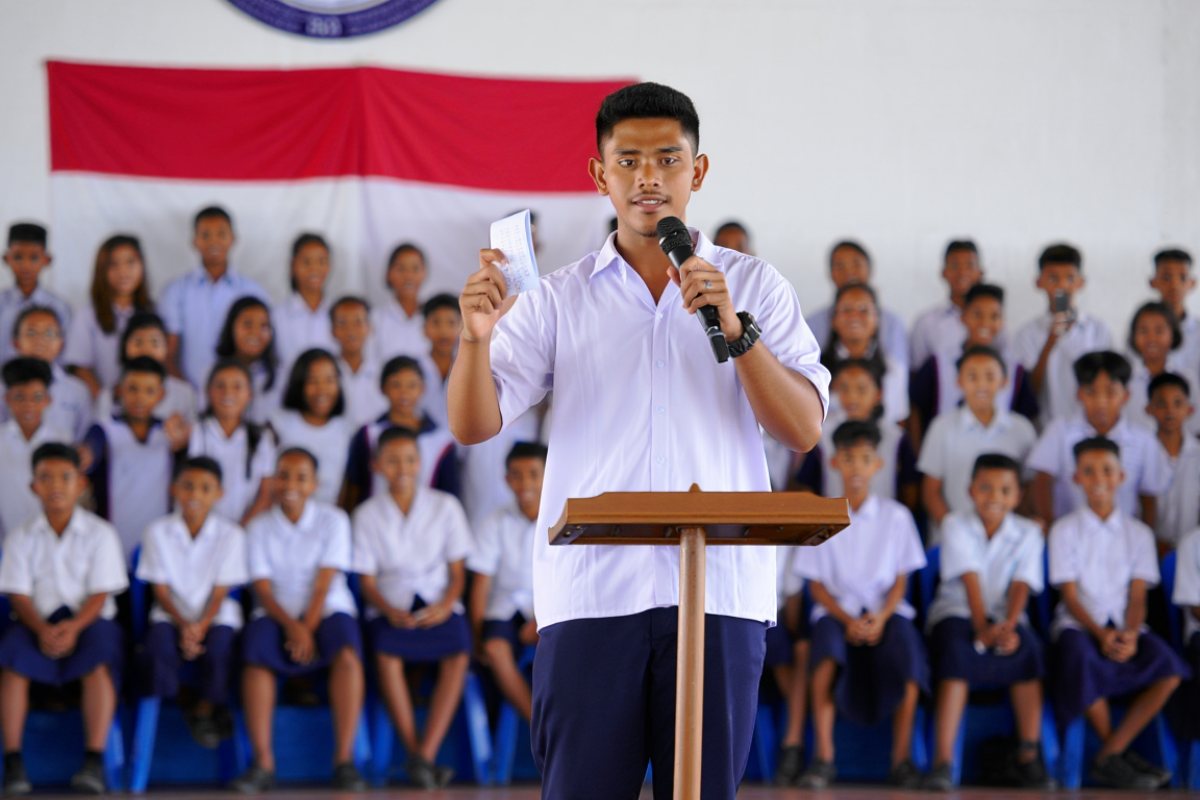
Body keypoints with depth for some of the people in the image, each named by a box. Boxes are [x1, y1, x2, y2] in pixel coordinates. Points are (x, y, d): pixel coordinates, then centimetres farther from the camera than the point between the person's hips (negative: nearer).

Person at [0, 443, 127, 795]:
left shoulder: (100, 533, 3)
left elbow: (100, 593, -4)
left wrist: (74, 627, -22)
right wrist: (41, 629, -20)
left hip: (88, 620, -1)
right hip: (38, 623, 1)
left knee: (100, 659, -34)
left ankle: (94, 762, -36)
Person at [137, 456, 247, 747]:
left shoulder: (231, 534, -4)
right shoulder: (158, 532, -2)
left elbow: (220, 592, -5)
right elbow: (161, 590, -2)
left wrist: (201, 626, -22)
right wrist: (183, 625, -18)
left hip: (215, 615, 0)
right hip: (173, 614, 0)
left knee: (219, 644, -31)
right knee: (159, 641, -31)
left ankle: (205, 709, -5)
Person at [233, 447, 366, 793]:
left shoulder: (333, 521, 2)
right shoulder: (260, 527, 5)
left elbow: (324, 584, -6)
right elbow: (263, 590, -2)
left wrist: (307, 630, -18)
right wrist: (292, 626, -20)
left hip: (325, 612, -1)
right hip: (278, 614, 1)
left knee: (347, 652, -34)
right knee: (256, 651, -33)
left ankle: (344, 760, -33)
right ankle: (262, 763, -32)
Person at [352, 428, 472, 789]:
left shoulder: (445, 506, 6)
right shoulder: (368, 514, 5)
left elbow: (457, 572, 7)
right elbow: (368, 582, 3)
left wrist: (445, 605, -14)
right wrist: (390, 611, -18)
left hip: (438, 604, 1)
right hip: (392, 606, -1)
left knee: (458, 655, -31)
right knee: (386, 653, -34)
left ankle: (425, 754, -33)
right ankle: (415, 753, -28)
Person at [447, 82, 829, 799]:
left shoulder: (755, 287, 11)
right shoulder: (557, 299, 12)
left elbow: (805, 430, 1)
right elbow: (474, 425, 3)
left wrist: (735, 330, -13)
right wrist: (477, 337, -17)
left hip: (718, 587, 0)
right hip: (590, 591, 0)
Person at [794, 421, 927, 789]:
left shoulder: (896, 516, 5)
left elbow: (900, 580, 4)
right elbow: (816, 584, 2)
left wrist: (881, 616, -16)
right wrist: (847, 619, -15)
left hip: (885, 610, 0)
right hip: (837, 609, 0)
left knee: (906, 645, -34)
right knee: (827, 646, -36)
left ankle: (902, 759, -24)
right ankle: (823, 757, -32)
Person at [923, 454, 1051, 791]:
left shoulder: (1027, 533, 4)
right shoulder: (956, 526, -2)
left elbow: (1021, 587, -10)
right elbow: (970, 581, -14)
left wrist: (1007, 627, -29)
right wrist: (982, 628, -27)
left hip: (1005, 615, 2)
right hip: (957, 612, -2)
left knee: (1027, 647, -30)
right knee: (957, 649, -35)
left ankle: (1028, 757, -26)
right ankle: (942, 760, -37)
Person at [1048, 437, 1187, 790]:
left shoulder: (1138, 533, 12)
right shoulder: (1065, 530, 5)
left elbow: (1137, 595, 4)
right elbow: (1070, 595, -2)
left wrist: (1129, 635, -18)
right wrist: (1101, 634, -19)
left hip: (1125, 628, 2)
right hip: (1080, 624, -2)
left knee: (1169, 668, -29)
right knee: (1080, 656, -39)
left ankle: (1108, 757, -24)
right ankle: (1119, 753, -20)